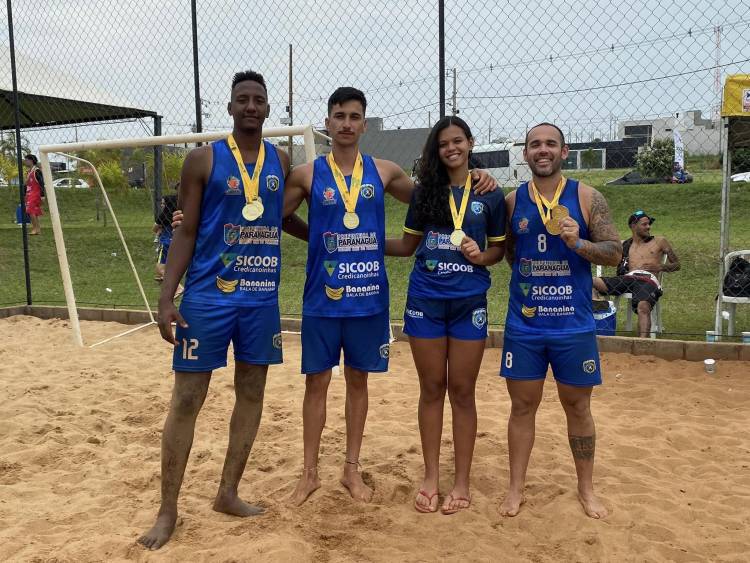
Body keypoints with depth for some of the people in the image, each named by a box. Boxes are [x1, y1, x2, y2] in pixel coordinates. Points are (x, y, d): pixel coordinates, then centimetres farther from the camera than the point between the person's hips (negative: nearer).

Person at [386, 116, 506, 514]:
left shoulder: (490, 195, 2)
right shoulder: (425, 191, 6)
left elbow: (499, 249, 9)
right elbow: (408, 245, 12)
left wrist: (481, 257, -12)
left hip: (469, 302, -1)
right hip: (425, 301, 2)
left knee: (462, 391, 5)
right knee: (431, 389, 9)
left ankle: (462, 482, 17)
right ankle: (431, 478, 21)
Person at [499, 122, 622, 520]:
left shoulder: (587, 198, -2)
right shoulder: (512, 201, 3)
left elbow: (615, 252, -5)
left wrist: (578, 243, -20)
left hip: (574, 324, -1)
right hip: (523, 325, 1)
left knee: (577, 407, 11)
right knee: (522, 405, 9)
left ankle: (586, 489, 29)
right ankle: (516, 488, 23)